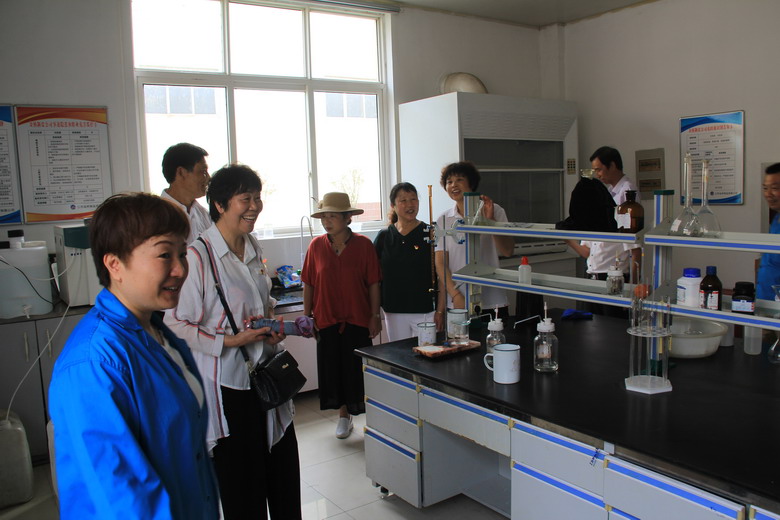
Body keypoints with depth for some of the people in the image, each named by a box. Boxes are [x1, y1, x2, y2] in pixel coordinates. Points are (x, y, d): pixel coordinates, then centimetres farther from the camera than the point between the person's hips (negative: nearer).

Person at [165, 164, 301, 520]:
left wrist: (272, 325, 3)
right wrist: (230, 341, -22)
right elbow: (176, 325, -16)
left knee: (285, 483, 16)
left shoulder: (254, 250, 9)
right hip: (228, 386, -7)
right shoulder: (198, 256, -16)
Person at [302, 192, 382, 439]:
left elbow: (373, 284, -3)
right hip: (327, 320, 2)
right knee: (333, 369, 11)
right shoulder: (316, 246, -1)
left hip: (358, 320, -2)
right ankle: (344, 415, 30)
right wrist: (307, 316, 3)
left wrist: (375, 316, -5)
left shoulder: (363, 245, -6)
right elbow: (308, 284, 4)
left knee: (359, 370, 5)